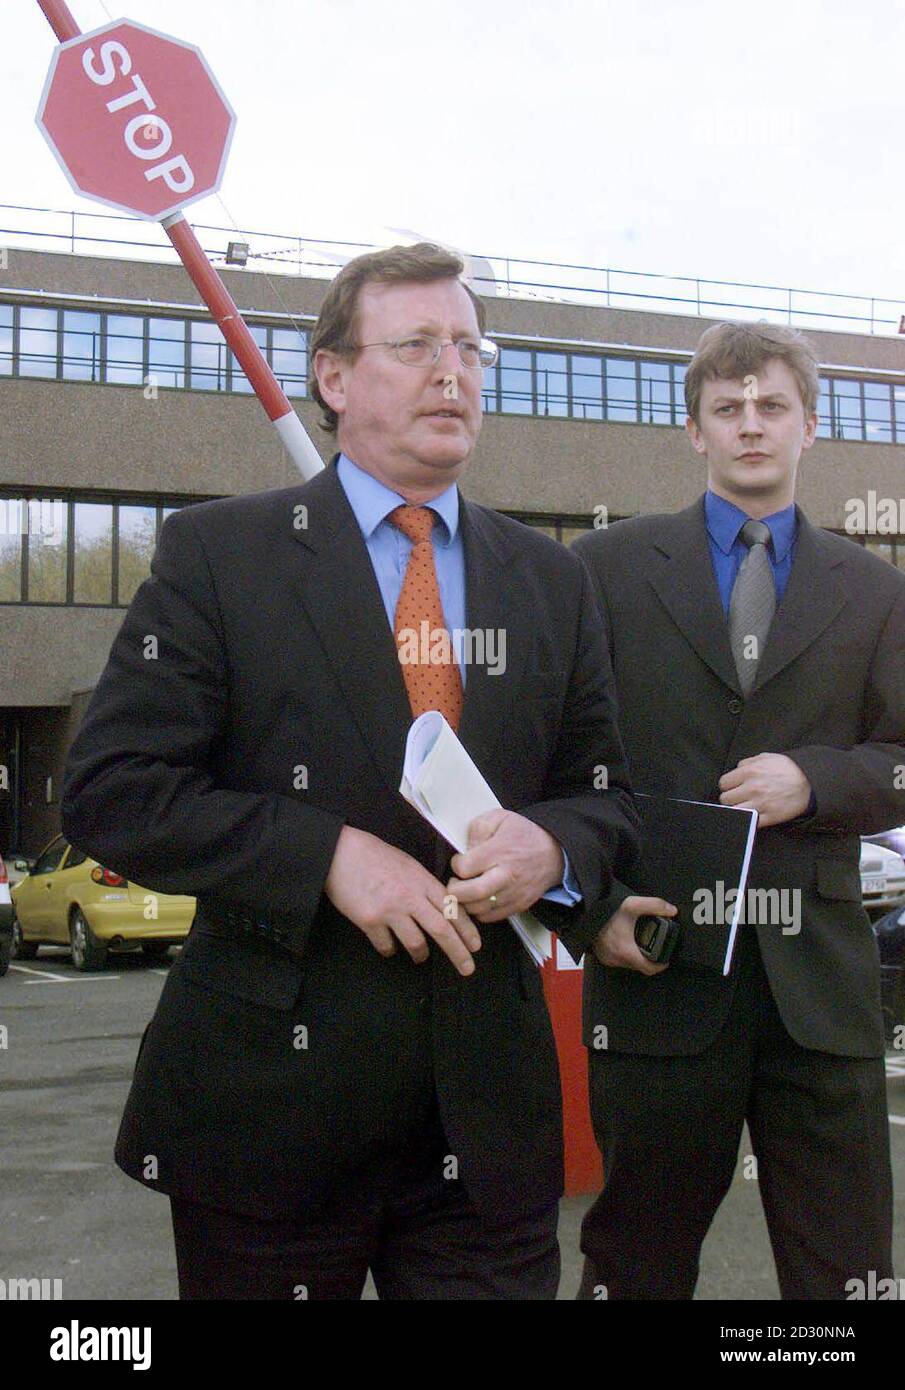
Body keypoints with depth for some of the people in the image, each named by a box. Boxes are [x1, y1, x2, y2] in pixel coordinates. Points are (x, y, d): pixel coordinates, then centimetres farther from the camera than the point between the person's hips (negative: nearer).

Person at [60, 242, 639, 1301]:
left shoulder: (550, 579, 10)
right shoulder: (218, 552, -2)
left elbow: (606, 795, 14)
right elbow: (109, 791, -8)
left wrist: (552, 845, -10)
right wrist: (325, 853, -18)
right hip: (270, 1098, -2)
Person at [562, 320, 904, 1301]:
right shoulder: (608, 567, 5)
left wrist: (814, 781, -11)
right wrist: (589, 909, -7)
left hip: (819, 980, 2)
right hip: (656, 963, -1)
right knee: (638, 1262, 11)